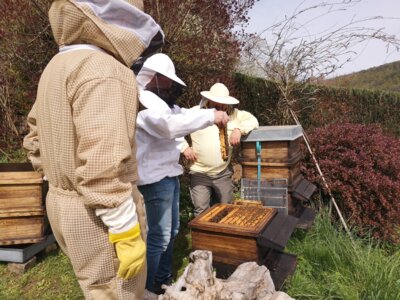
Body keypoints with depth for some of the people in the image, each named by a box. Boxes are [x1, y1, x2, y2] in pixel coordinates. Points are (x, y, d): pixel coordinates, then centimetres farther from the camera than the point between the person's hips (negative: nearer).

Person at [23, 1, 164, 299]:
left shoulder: (58, 65, 12)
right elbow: (102, 164, -27)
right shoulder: (100, 68, -19)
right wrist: (128, 233, -21)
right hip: (100, 213, -9)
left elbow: (36, 138, 18)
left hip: (64, 203, 10)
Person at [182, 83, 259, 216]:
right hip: (200, 174, -3)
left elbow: (252, 120, 1)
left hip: (223, 174, 3)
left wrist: (238, 129, -17)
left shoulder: (232, 113, 3)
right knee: (201, 212, -1)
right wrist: (185, 148, -9)